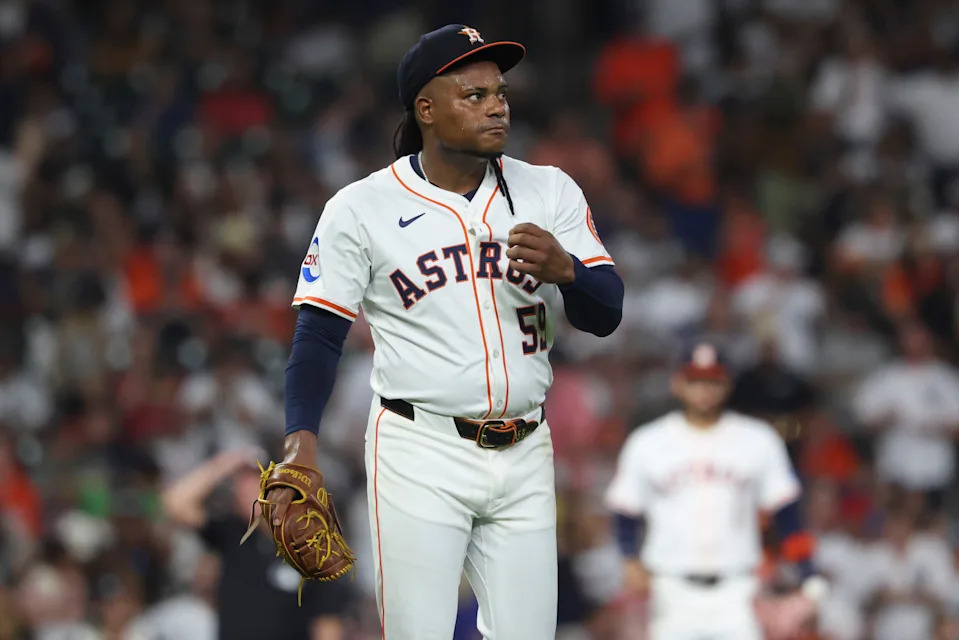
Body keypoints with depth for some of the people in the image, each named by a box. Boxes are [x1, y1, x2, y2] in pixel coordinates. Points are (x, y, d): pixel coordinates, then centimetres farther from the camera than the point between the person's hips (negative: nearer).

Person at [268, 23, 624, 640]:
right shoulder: (362, 208, -1)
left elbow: (606, 315, 4)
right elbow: (320, 332, -2)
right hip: (420, 455, -3)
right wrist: (301, 440, -17)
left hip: (524, 456, 3)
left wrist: (563, 269, -18)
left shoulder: (550, 192, 7)